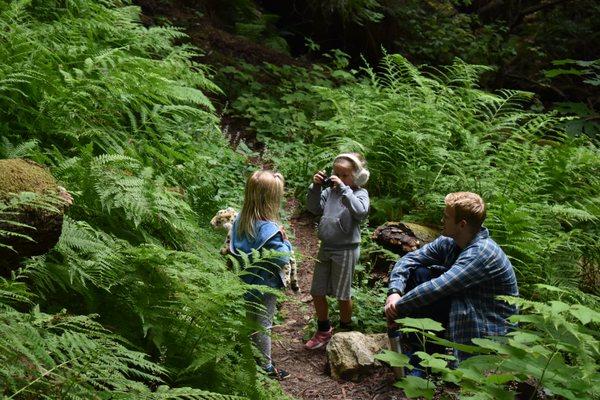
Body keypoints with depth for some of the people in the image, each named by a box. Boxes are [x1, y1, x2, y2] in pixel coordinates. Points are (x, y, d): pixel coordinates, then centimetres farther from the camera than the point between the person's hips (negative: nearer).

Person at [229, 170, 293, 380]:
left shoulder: (240, 220, -5)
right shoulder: (268, 228, -29)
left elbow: (234, 246, 9)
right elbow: (281, 258, -26)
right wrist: (285, 242, -10)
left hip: (246, 282, 7)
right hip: (265, 285, -7)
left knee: (251, 321, 23)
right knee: (262, 325, 8)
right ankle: (266, 367, 23)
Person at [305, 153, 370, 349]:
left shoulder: (360, 193, -10)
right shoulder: (330, 191, 1)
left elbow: (360, 212, -29)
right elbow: (314, 208, 1)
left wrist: (343, 188, -30)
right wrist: (315, 187, -13)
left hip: (346, 250, -5)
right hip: (326, 248, 5)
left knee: (342, 294, 8)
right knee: (317, 292, 13)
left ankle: (345, 331, 32)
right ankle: (324, 331, 33)